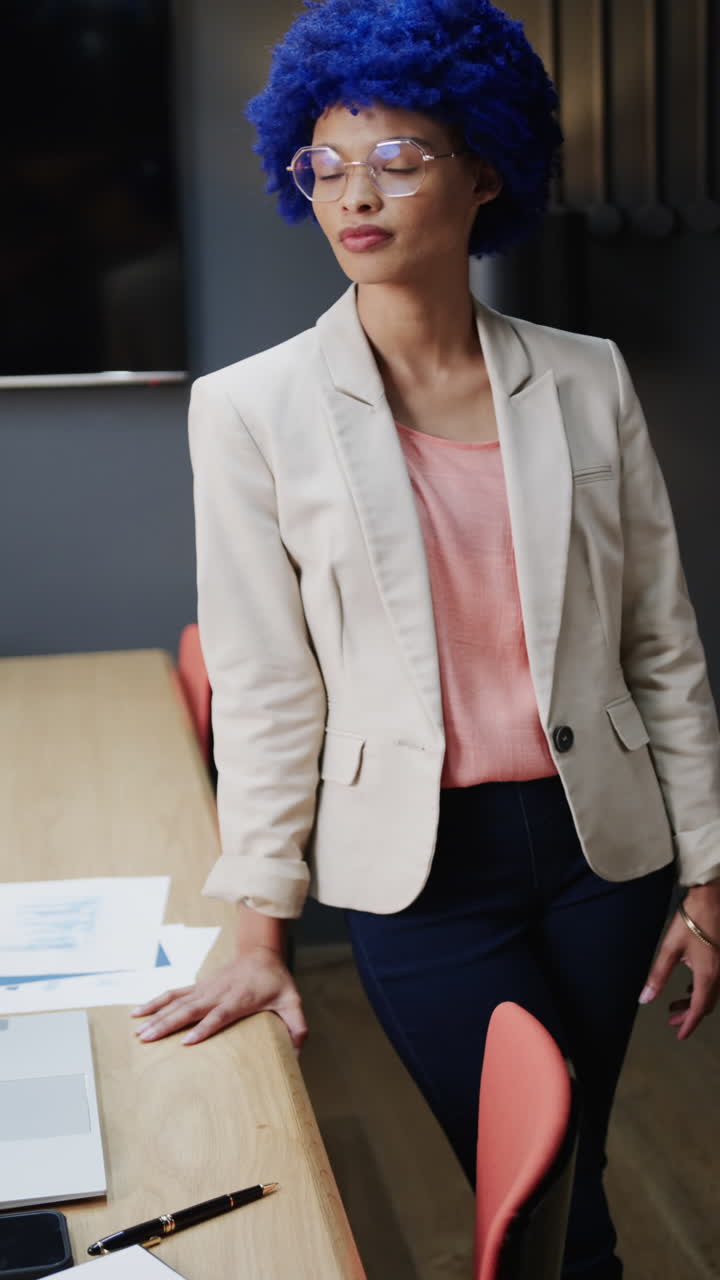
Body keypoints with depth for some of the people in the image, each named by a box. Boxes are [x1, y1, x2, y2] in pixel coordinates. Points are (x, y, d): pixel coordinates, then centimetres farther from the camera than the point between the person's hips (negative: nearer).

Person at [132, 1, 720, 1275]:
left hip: (599, 841, 3)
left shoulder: (586, 382, 0)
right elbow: (264, 688, -4)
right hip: (422, 868, -2)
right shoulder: (252, 409, -7)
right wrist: (261, 927, -3)